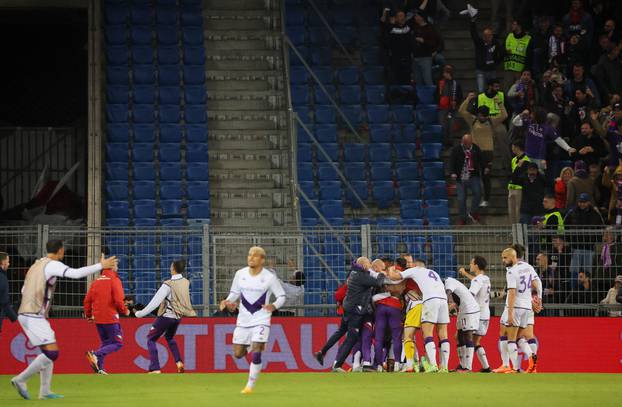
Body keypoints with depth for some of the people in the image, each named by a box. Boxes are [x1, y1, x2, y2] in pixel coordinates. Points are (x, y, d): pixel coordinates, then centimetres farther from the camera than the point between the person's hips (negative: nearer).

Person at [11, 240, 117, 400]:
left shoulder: (36, 265, 19)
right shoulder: (52, 265, -8)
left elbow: (24, 290, 27)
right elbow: (77, 273, -21)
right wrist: (101, 266, -16)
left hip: (25, 314, 9)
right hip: (34, 317, -9)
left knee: (49, 352, 13)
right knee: (52, 353, -11)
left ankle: (45, 391, 11)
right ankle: (20, 380, -11)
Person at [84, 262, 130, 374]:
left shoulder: (96, 282, 10)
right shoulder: (115, 281, -8)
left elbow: (87, 300, 10)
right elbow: (118, 301, -15)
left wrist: (88, 315, 23)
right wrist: (125, 311, 3)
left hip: (98, 319, 7)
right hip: (110, 318, -7)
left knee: (105, 343, 18)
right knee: (117, 343, -1)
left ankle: (99, 368, 5)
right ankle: (96, 355, -22)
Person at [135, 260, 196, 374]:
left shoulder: (168, 284, -20)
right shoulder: (186, 282, -1)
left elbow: (156, 301, -21)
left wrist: (141, 313, -17)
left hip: (166, 316, -7)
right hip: (178, 316, 7)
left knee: (151, 339, 5)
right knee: (169, 337, 31)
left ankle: (155, 368, -8)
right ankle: (179, 362, 13)